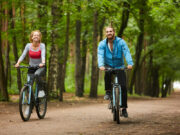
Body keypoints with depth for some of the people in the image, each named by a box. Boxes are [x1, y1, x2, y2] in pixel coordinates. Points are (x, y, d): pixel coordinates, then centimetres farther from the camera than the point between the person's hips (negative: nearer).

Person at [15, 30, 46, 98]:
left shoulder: (42, 45, -9)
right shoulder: (28, 45, -4)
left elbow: (43, 55, -23)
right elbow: (23, 55, -9)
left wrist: (43, 63, -43)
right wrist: (18, 63, -26)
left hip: (40, 67, -3)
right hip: (31, 67, 3)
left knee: (36, 74, -36)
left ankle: (41, 90, -17)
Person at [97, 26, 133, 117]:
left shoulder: (121, 42, -10)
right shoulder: (102, 44, -7)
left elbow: (127, 53, -22)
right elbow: (100, 55, -20)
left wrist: (130, 63, -40)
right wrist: (101, 65, -40)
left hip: (119, 67, 0)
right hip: (108, 67, 0)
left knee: (123, 87, -12)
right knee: (107, 74, -36)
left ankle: (124, 108, -1)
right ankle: (108, 91, -12)